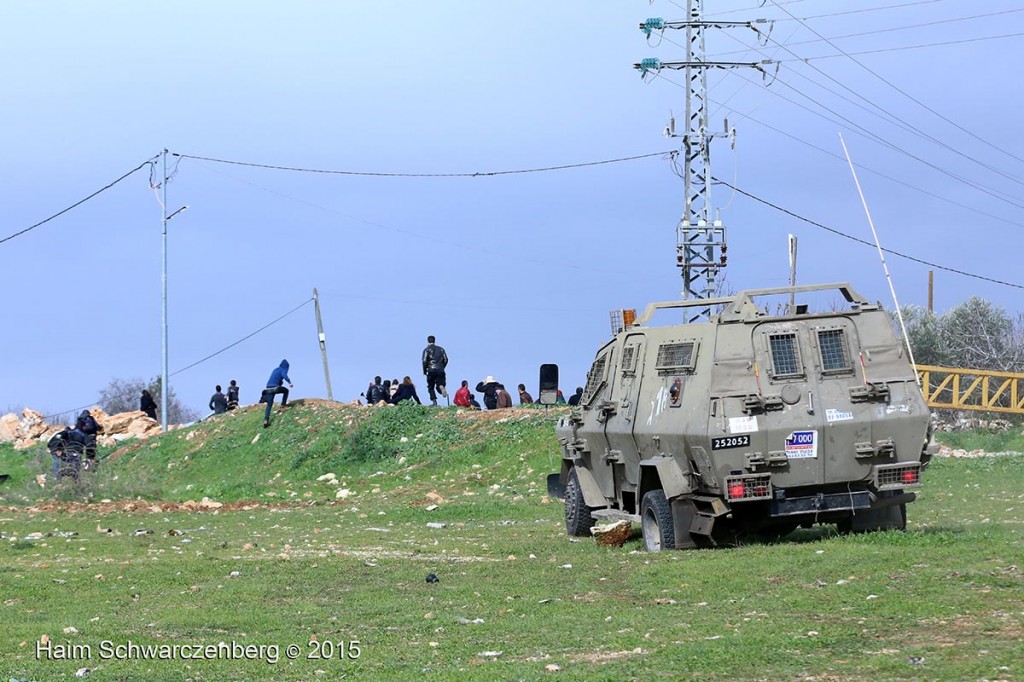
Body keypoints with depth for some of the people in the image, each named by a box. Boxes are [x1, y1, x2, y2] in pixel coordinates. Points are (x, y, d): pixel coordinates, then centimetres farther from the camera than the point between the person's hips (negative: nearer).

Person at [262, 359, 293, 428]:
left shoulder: (275, 369, 25)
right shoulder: (283, 370, 3)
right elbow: (284, 375, -20)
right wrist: (289, 382, -29)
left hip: (268, 388, 6)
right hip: (275, 388, -6)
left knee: (269, 404, 3)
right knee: (286, 391, 24)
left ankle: (266, 420, -9)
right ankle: (283, 404, 16)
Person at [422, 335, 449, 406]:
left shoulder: (426, 350, 3)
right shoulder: (441, 349, 15)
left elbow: (424, 361, -5)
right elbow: (445, 360, 10)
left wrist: (424, 371, 6)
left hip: (431, 370, -3)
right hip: (440, 370, 3)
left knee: (430, 387, 8)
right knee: (439, 384, 2)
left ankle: (434, 401, -4)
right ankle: (442, 388, -35)